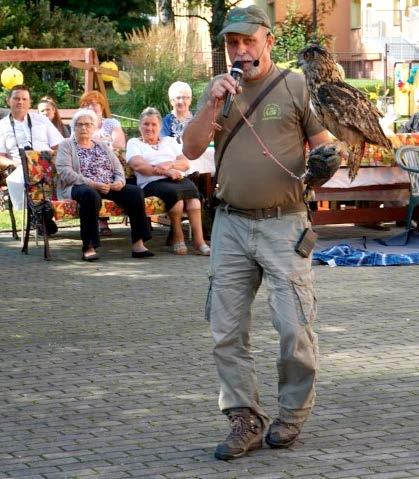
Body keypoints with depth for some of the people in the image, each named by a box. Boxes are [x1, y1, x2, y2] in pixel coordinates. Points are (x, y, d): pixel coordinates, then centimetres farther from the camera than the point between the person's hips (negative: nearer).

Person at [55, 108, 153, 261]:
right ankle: (88, 247, -40)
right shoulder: (66, 145, 9)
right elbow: (65, 172, -7)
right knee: (90, 194, -41)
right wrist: (92, 183, -18)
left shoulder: (102, 146, 25)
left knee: (135, 192, -21)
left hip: (110, 187, 5)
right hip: (79, 187, -5)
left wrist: (119, 181, -8)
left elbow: (118, 168, 17)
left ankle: (138, 243, -25)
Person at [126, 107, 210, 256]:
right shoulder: (134, 143, 19)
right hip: (152, 182, -3)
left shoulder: (169, 141, 30)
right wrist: (165, 172, -12)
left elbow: (185, 163, 16)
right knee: (173, 191, -37)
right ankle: (178, 237, -25)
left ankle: (199, 240, -40)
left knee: (191, 189, -33)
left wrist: (169, 164, -7)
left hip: (178, 178, 3)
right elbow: (138, 166, -2)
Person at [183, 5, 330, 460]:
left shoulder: (297, 86, 0)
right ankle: (245, 419, 11)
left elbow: (325, 147, 4)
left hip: (283, 223, -3)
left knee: (294, 328, -5)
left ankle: (292, 415, 13)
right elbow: (191, 150, 3)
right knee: (226, 331, 2)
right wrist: (213, 105, -12)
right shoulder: (217, 88, 10)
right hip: (230, 223, 4)